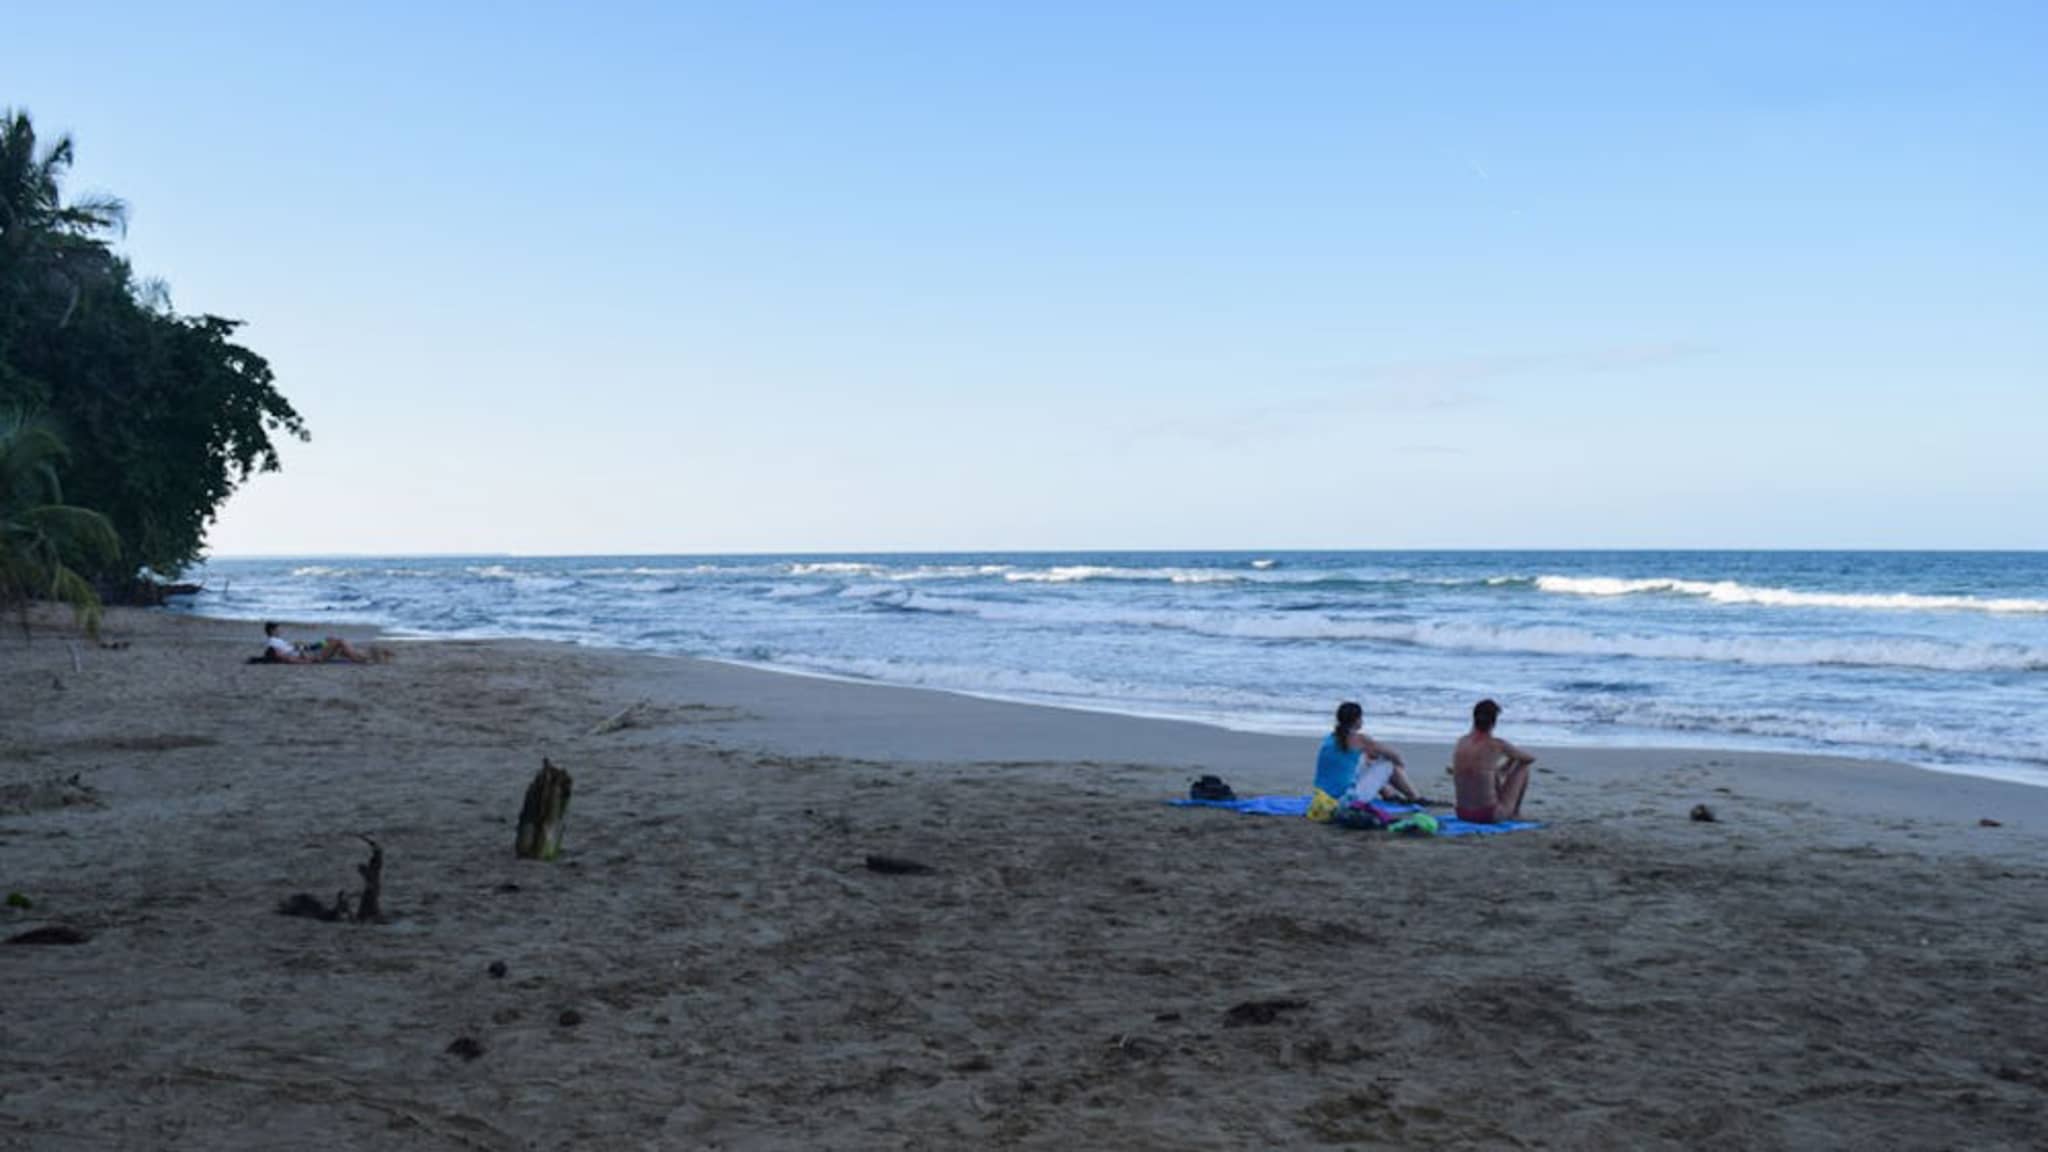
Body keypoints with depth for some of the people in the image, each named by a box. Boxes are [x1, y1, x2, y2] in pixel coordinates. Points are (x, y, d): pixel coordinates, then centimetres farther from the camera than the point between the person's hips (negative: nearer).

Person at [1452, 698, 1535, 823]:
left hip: (1462, 814, 6)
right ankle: (1515, 813, 26)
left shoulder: (1461, 741, 3)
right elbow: (1531, 758, 7)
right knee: (1523, 767, 14)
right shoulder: (1497, 745, -12)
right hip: (1488, 816, -6)